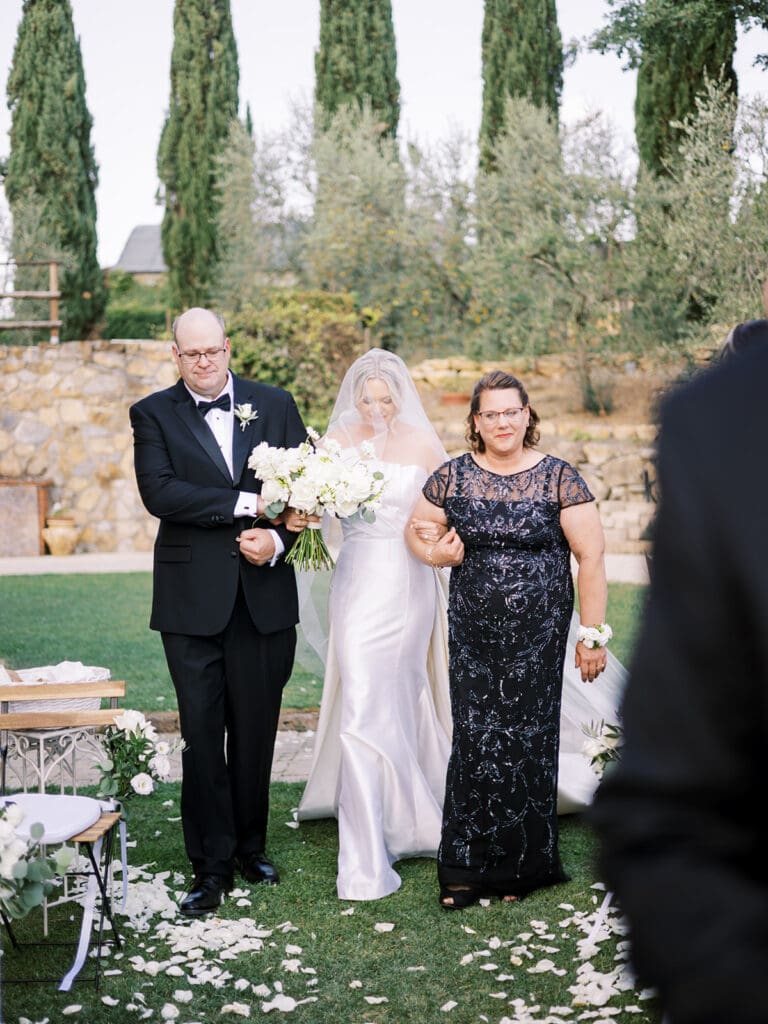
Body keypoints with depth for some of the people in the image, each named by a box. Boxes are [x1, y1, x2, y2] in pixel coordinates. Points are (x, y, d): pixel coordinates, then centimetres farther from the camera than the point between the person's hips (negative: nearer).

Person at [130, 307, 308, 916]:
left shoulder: (275, 405, 8)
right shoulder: (153, 415, 2)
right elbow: (159, 493, -12)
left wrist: (278, 539, -14)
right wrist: (247, 503, -17)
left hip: (264, 594, 2)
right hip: (193, 598, -2)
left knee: (256, 731, 11)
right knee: (202, 734, 2)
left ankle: (250, 846, 28)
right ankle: (212, 866, 12)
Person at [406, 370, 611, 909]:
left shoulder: (558, 478, -3)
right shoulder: (452, 477, 4)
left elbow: (591, 557, -4)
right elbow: (416, 531, 17)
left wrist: (593, 634, -7)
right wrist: (434, 554, -6)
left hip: (538, 635, -2)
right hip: (473, 635, 2)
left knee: (528, 740, 4)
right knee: (476, 740, 1)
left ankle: (522, 865, 21)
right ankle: (468, 867, 13)